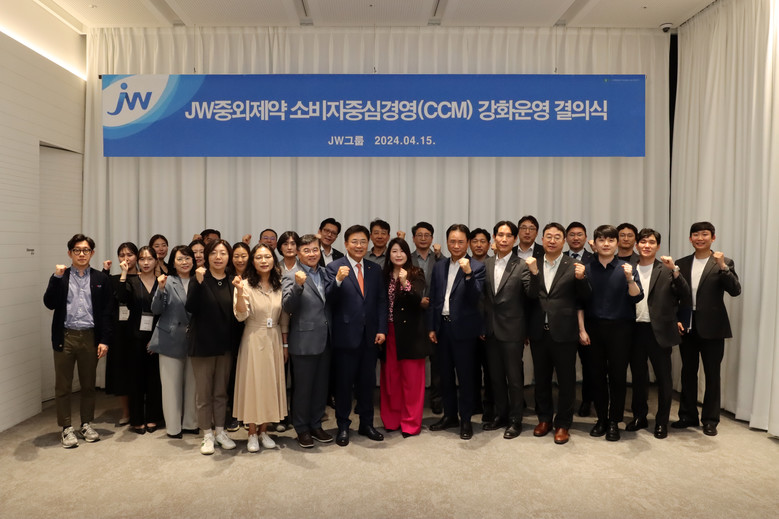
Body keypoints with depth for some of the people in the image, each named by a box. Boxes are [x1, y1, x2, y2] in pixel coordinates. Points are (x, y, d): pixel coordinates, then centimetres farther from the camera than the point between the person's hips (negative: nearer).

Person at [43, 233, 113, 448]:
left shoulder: (101, 279, 4)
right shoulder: (60, 277, 5)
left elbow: (107, 312, 1)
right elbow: (49, 303, -8)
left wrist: (104, 340, -5)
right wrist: (57, 277, -16)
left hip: (90, 337, 0)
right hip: (65, 337, 0)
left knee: (89, 385, 11)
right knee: (63, 386, 6)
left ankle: (86, 425, 25)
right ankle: (66, 429, 18)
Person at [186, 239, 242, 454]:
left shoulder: (232, 282, 2)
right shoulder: (200, 278, -5)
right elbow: (190, 307, -18)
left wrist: (236, 341, -4)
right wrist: (199, 282, -29)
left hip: (225, 344, 3)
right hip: (203, 342, -2)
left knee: (221, 391, 13)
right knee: (203, 392, 6)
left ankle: (220, 431, 26)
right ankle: (207, 435, 19)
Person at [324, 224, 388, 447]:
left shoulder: (375, 269, 9)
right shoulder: (334, 268, -4)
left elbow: (381, 301, 8)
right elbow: (329, 299, -13)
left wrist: (382, 329, -1)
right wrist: (338, 280, -31)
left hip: (370, 336, 4)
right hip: (346, 335, -4)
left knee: (367, 382, 13)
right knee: (343, 383, 7)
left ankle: (366, 424, 28)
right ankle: (343, 426, 22)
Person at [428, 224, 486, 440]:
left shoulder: (477, 267, -5)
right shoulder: (439, 267, 9)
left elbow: (475, 297, -16)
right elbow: (433, 299, 10)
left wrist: (468, 273, -28)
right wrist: (431, 327, 6)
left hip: (463, 329, -5)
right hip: (442, 327, 5)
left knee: (465, 376, 4)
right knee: (446, 374, 15)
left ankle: (465, 420, 17)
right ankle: (450, 415, 29)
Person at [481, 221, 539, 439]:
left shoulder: (522, 265, -9)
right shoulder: (486, 264, 4)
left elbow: (532, 295, -16)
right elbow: (483, 295, 6)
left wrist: (534, 273, -29)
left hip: (512, 329, -5)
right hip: (491, 329, 5)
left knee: (514, 377, 7)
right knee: (495, 375, 16)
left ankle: (515, 420, 21)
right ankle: (501, 415, 32)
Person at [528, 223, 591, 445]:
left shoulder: (573, 266, -2)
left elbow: (585, 298, -3)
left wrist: (581, 278, -20)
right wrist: (532, 274, -14)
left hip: (564, 332, -2)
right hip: (539, 332, 3)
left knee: (566, 380, 8)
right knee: (541, 378, 15)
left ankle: (562, 424, 23)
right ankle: (544, 418, 32)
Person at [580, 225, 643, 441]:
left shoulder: (625, 268, -1)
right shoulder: (587, 269, 2)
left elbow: (637, 297, -12)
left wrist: (630, 279, -29)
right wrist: (582, 330, -1)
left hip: (620, 328, -1)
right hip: (594, 327, 1)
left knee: (618, 375, 4)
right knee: (597, 375, 8)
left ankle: (614, 422, 17)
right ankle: (601, 419, 22)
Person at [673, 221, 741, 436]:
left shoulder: (723, 263, -1)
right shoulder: (681, 264, 7)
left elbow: (735, 290, -14)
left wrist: (722, 267, -24)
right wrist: (675, 320, -1)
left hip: (712, 328, -3)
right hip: (687, 327, 3)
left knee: (712, 375, 5)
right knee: (688, 373, 12)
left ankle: (710, 420, 17)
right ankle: (688, 416, 23)